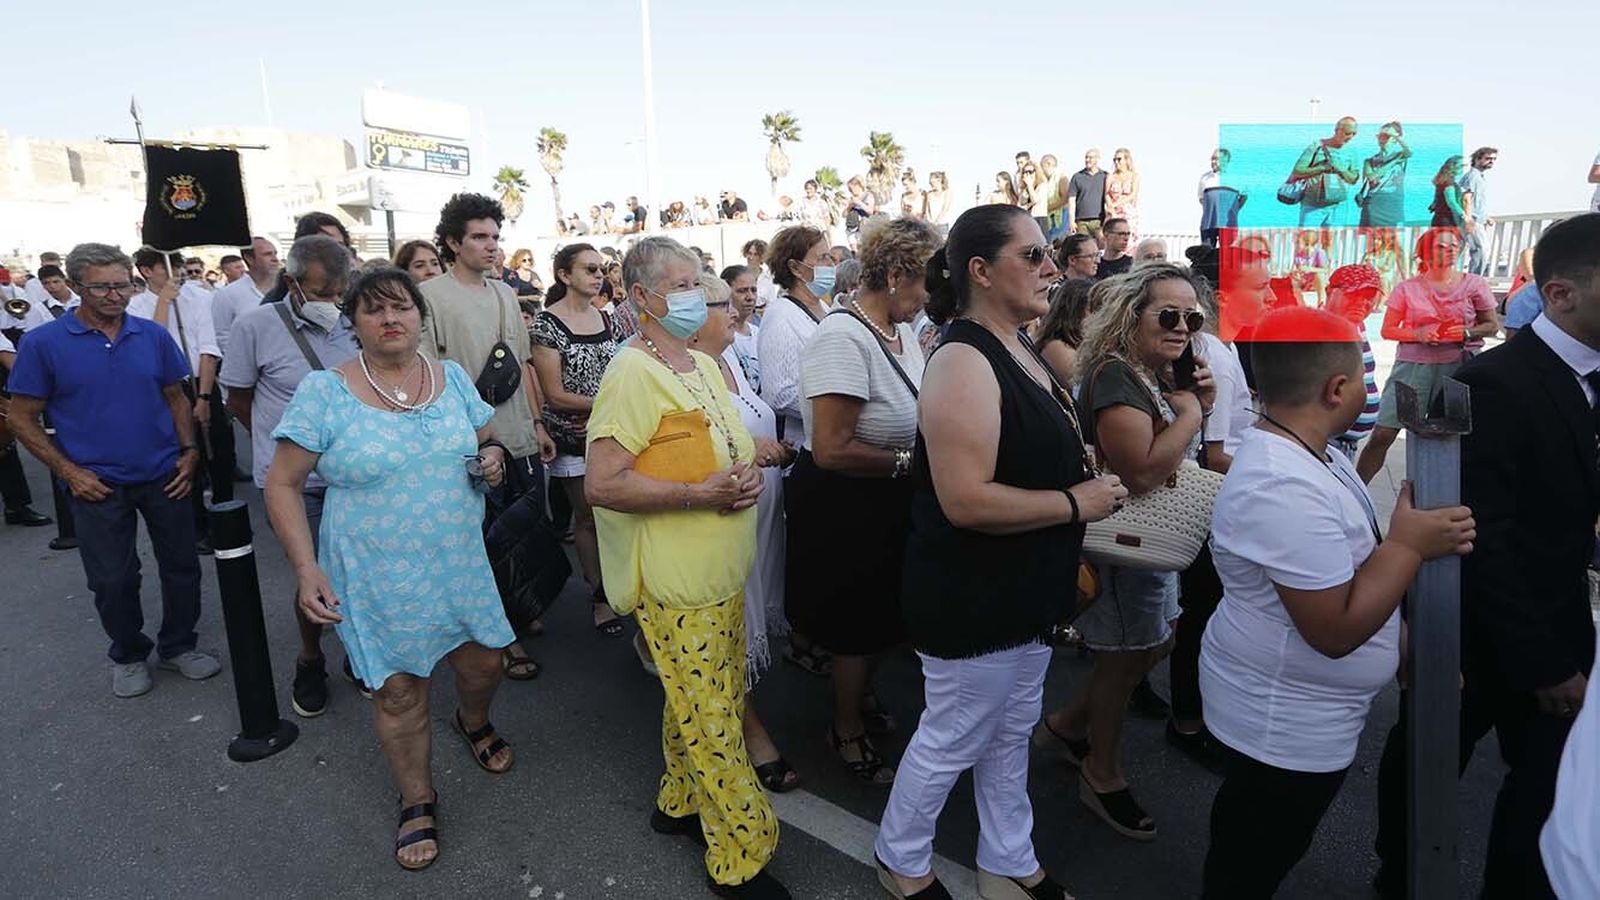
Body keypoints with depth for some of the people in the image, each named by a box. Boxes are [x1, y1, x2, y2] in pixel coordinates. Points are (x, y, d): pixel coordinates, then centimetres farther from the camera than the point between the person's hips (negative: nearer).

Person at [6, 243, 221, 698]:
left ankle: (179, 645, 30)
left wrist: (189, 451, -2)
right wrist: (68, 471, -10)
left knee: (182, 567, 10)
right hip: (97, 485, -2)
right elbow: (22, 418, -2)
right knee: (113, 580, 9)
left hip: (165, 477, 2)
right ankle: (128, 655, 30)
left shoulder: (153, 336, 1)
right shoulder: (43, 343, -6)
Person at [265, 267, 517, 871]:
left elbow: (486, 438, 15)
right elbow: (282, 485, -6)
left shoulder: (453, 378, 1)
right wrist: (306, 569, -14)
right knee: (398, 692, 8)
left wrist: (493, 456, -9)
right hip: (377, 576, -3)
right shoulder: (324, 391, -11)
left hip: (460, 564, 4)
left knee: (483, 665, 15)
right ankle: (417, 802, 33)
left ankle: (474, 724, 52)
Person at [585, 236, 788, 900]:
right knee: (714, 722, 3)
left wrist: (747, 472, -1)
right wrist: (701, 494, -25)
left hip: (723, 572, 8)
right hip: (677, 583, -8)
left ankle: (681, 802, 41)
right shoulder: (633, 373, -17)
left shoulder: (704, 365, 11)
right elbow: (602, 485, -23)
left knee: (701, 704, 21)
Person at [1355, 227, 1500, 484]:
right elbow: (1387, 330, 5)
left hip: (1457, 366, 1)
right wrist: (1417, 334, -13)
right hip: (1413, 365, -1)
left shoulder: (1474, 284, 7)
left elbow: (1492, 325, 11)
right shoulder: (1407, 288, 4)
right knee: (1382, 434, -7)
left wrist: (1468, 333, -10)